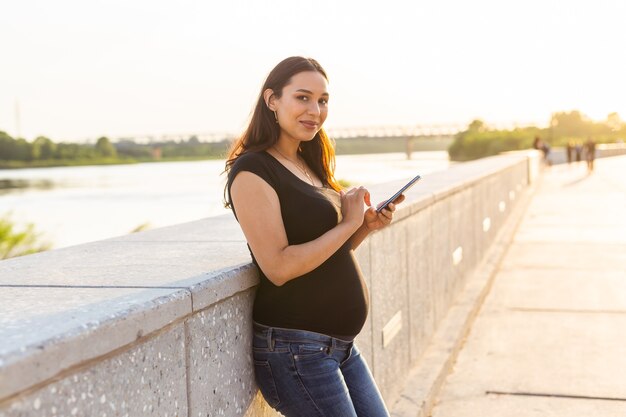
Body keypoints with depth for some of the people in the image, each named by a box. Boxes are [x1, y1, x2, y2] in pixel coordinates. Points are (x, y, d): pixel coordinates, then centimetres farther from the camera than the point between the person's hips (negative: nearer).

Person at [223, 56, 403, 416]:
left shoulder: (309, 166, 12)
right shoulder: (252, 170, -14)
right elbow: (279, 267, -22)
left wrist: (367, 226, 0)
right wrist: (348, 224, -14)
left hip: (341, 345, 9)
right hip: (295, 348, -9)